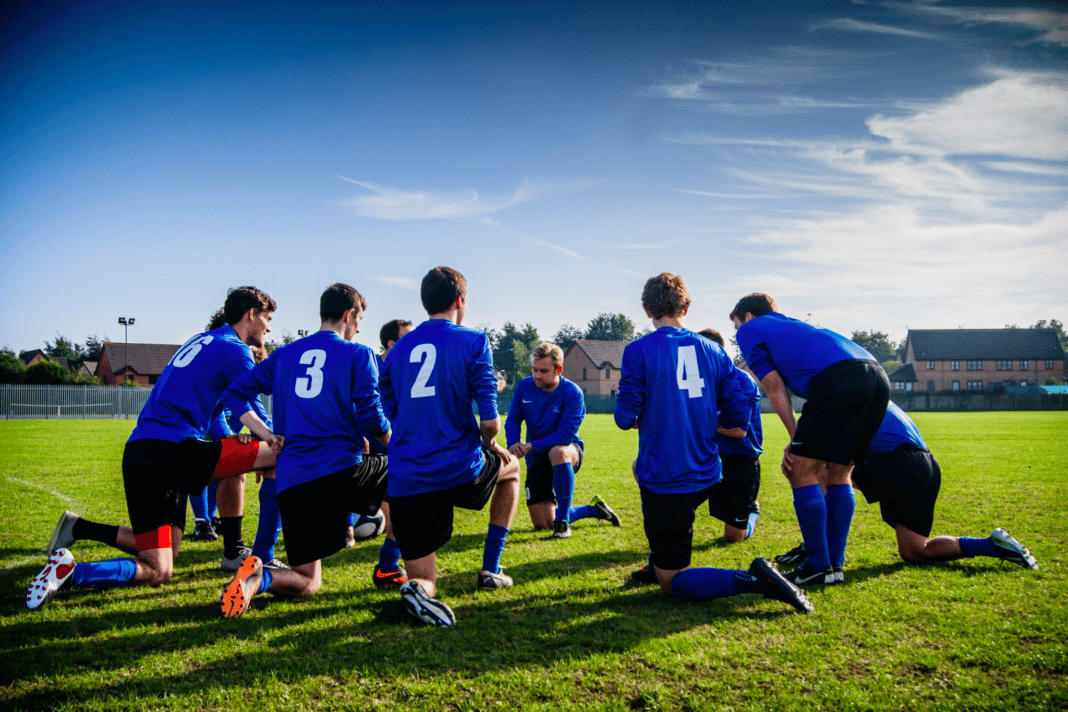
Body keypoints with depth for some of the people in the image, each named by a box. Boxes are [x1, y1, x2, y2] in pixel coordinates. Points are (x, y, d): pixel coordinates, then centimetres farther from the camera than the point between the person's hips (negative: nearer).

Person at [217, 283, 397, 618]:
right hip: (343, 470, -4)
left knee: (306, 583, 13)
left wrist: (267, 434, 11)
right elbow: (371, 418, -3)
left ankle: (258, 577, -20)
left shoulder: (284, 354, 17)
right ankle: (388, 567, 22)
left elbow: (234, 393, 15)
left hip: (291, 481, 4)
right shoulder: (359, 354, 3)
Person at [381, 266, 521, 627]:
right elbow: (489, 421, -10)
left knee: (423, 581, 14)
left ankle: (418, 587, -25)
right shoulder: (473, 342, -3)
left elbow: (391, 418, 16)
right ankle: (490, 570, 29)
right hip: (460, 469, -3)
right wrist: (490, 446, 13)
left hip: (406, 481, 4)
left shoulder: (397, 350, 13)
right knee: (511, 467, 32)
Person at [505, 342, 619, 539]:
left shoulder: (572, 393, -19)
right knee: (542, 524, -3)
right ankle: (593, 509, 24)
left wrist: (531, 446, -32)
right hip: (537, 459, 4)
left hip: (568, 450, -4)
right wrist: (514, 444, -21)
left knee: (557, 452, -44)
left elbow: (565, 435, -24)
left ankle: (563, 521, -28)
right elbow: (512, 420, 0)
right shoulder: (524, 386, -5)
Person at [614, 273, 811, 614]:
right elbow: (738, 416, 4)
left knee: (671, 582, 5)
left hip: (666, 481, -6)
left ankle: (753, 579, -21)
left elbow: (626, 417, -11)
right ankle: (658, 563, 35)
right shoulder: (712, 350, 5)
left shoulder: (638, 350, -9)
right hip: (707, 476, 6)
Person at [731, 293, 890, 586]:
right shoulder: (793, 326, 40)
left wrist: (797, 440, 13)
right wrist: (802, 444, 25)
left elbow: (775, 388, 10)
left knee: (802, 472, 3)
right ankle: (836, 564, 19)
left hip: (839, 378, -8)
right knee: (838, 475, 18)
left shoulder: (750, 330, 19)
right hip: (878, 377, 8)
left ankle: (819, 566, 5)